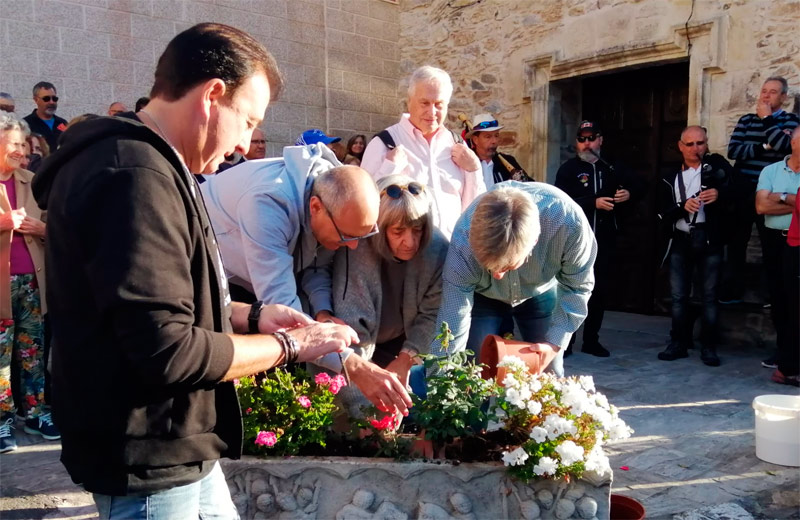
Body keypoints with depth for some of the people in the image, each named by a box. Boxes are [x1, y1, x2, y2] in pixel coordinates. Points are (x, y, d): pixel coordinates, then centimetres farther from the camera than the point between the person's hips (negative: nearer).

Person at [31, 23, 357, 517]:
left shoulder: (151, 167, 10)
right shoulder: (135, 179, -25)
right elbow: (168, 351, -28)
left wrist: (251, 316, 4)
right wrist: (289, 345, -16)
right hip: (149, 460, -10)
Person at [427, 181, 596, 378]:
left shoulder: (568, 222, -38)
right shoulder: (463, 244, -39)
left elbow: (577, 286, -18)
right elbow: (450, 335, -34)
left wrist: (554, 342, -23)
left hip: (541, 293, 1)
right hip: (481, 296, -1)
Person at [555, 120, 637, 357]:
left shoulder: (613, 169, 12)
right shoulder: (568, 169, 1)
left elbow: (634, 186, 23)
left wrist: (628, 194, 0)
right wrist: (594, 203, -20)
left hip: (605, 239, 4)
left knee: (601, 289, 8)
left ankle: (591, 340, 19)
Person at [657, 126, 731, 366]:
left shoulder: (716, 164, 6)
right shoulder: (672, 177, 13)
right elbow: (664, 214, 5)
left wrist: (720, 192, -23)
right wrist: (683, 206, -13)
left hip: (709, 239, -3)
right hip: (681, 240, 3)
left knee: (710, 295, 3)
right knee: (678, 296, 6)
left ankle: (709, 347, 11)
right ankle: (679, 343, 17)